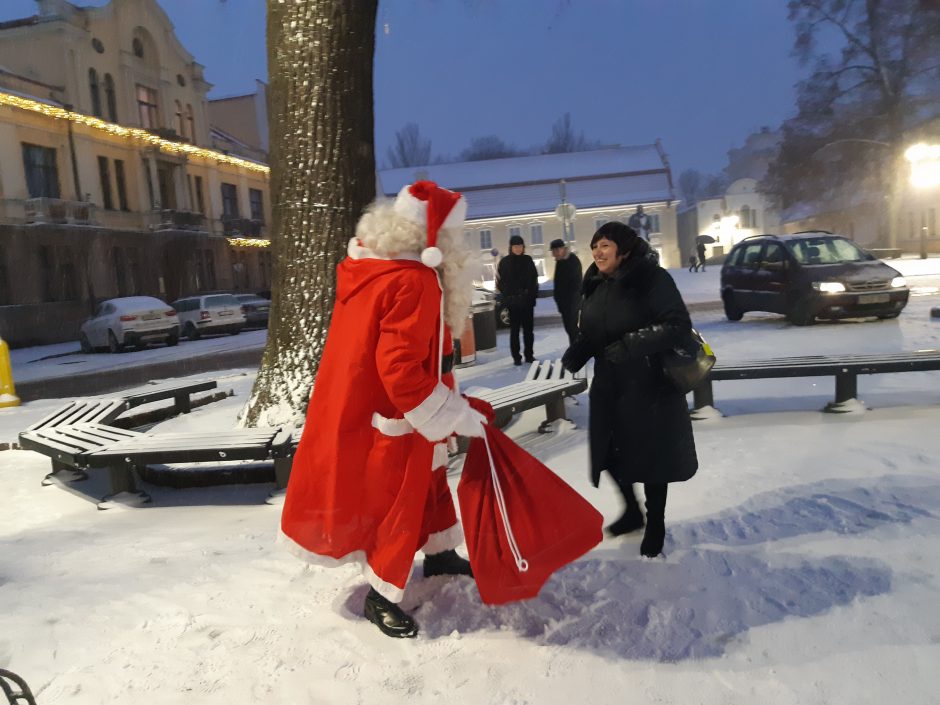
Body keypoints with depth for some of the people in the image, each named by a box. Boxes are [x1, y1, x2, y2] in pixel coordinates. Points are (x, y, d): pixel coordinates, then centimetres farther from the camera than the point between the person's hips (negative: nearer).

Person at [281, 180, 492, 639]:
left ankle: (439, 554, 44)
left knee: (428, 480, 24)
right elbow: (403, 370, -29)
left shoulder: (370, 265, 5)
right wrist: (457, 416, -20)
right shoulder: (413, 281, -25)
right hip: (392, 419, -10)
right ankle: (381, 597, 23)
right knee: (397, 502, 6)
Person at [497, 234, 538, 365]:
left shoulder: (528, 260, 6)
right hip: (512, 302, -2)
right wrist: (507, 296, -6)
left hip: (528, 301, 2)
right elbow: (500, 282, -1)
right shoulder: (504, 262, -1)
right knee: (514, 330, 2)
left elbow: (534, 279, 10)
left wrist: (533, 294, 2)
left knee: (528, 329, 7)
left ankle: (529, 354, 16)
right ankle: (516, 356, 7)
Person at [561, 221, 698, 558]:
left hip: (650, 387, -6)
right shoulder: (595, 287, 5)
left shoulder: (652, 278, -15)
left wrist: (631, 344, -29)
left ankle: (655, 525, 32)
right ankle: (632, 511, 39)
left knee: (650, 457, 8)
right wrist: (571, 359, -10)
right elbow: (588, 335, 9)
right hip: (608, 387, 6)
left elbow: (679, 326, -21)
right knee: (610, 454, 11)